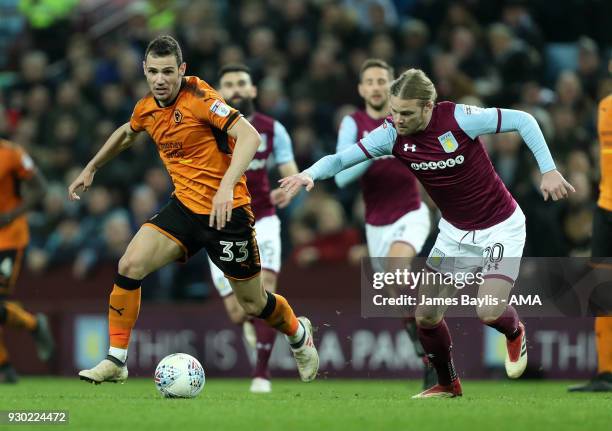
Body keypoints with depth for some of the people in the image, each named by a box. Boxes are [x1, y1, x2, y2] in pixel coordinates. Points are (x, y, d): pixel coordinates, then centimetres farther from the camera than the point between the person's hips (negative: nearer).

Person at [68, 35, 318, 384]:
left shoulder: (198, 97, -19)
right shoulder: (147, 109, 3)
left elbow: (249, 136, -29)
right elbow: (126, 134, 29)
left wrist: (227, 186, -40)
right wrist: (91, 169, 33)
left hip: (226, 211, -6)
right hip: (185, 207, 6)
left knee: (254, 304, 7)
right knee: (130, 266, -15)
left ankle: (298, 333, 41)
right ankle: (116, 361, -6)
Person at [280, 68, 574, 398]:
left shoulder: (458, 119, -27)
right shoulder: (392, 134, -15)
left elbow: (523, 121, -19)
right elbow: (340, 159, -18)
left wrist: (548, 170, -23)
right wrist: (310, 173, -38)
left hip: (499, 227, -5)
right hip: (454, 231, 5)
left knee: (488, 312, -17)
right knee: (426, 316, 0)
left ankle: (515, 334, 21)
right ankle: (448, 384, 26)